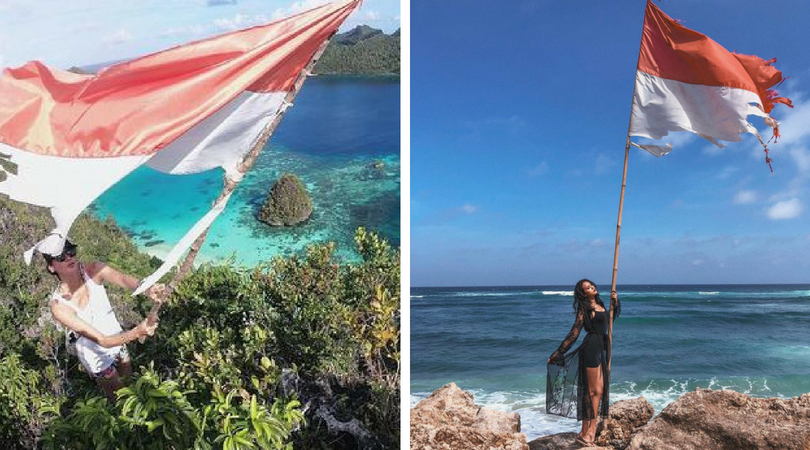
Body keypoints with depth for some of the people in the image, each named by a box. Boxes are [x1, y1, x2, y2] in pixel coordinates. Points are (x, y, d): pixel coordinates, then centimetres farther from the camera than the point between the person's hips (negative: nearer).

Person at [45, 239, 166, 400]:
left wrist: (147, 289, -65)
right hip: (97, 357, -3)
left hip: (118, 339, 4)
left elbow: (123, 279, -42)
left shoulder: (93, 270, -23)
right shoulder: (59, 305, -33)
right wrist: (136, 332, -52)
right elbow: (101, 340, -35)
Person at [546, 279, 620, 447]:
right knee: (592, 391, -4)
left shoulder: (599, 304, 13)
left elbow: (611, 317, 32)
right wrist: (558, 353, -14)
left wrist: (615, 301, 17)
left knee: (599, 390, 8)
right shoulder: (584, 309, -10)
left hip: (600, 350, 8)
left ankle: (591, 429, 13)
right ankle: (585, 432, 3)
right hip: (591, 347, -8)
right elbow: (574, 333, -11)